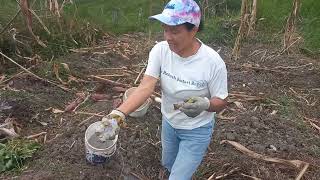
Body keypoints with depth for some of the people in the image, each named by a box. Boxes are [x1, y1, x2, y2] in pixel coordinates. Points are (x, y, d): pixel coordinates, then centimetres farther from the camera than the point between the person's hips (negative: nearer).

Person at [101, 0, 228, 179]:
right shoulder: (160, 50, -19)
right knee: (169, 164, 28)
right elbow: (145, 87, -27)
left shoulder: (213, 62, -27)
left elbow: (221, 102, -15)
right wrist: (119, 112, -42)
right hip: (169, 123, 4)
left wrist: (205, 104, -37)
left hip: (197, 131, -4)